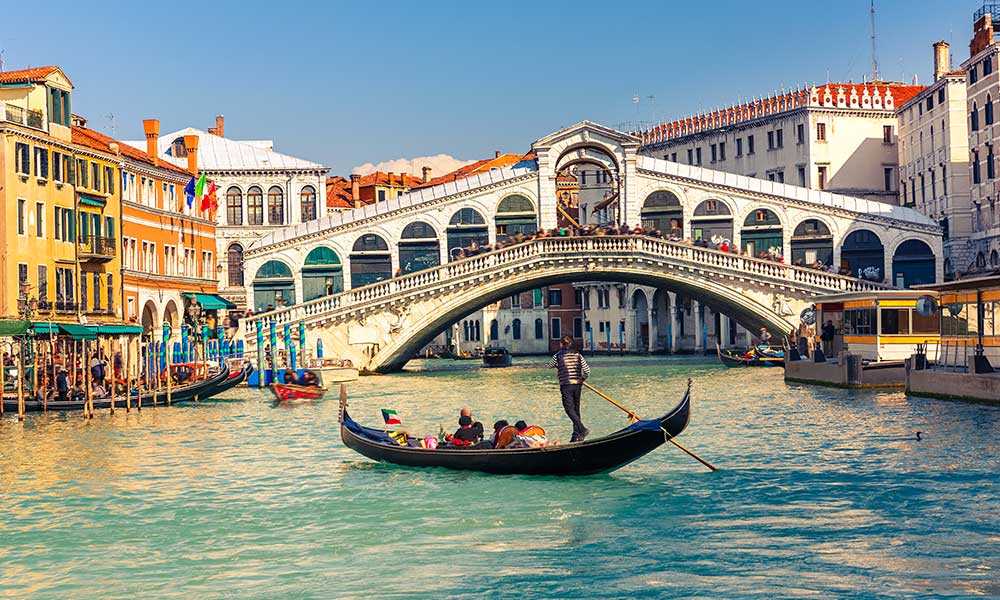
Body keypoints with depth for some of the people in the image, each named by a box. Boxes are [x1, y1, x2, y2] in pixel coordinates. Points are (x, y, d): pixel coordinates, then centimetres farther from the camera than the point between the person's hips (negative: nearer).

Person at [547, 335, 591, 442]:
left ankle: (582, 429, -22)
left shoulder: (558, 355, -1)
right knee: (576, 409, 11)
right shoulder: (577, 355, 7)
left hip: (566, 385, -4)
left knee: (569, 409, -5)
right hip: (577, 385, 4)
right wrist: (582, 379, 16)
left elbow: (550, 366, 15)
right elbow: (587, 369, 2)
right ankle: (577, 435, 11)